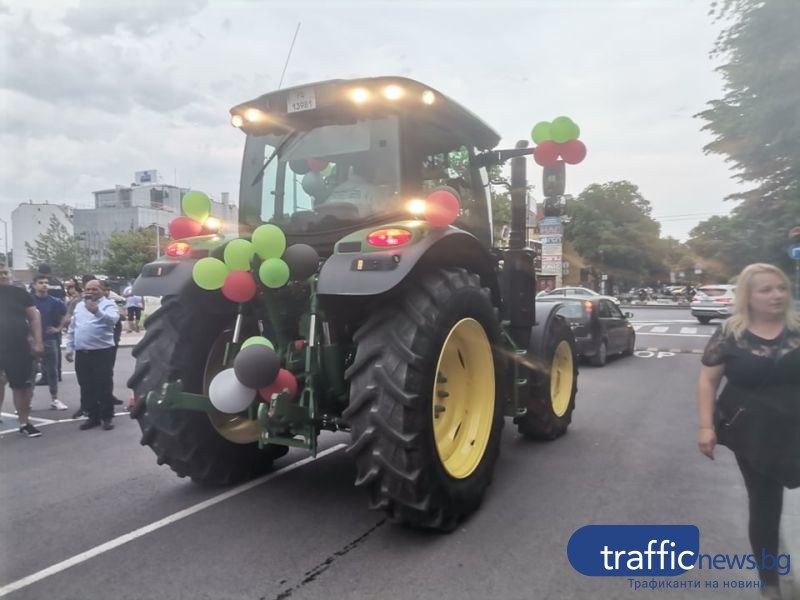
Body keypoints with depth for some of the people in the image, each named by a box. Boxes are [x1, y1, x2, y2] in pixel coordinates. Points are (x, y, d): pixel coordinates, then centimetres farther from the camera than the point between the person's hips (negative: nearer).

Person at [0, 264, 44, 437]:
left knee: (22, 386, 6)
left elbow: (34, 318, 3)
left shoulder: (20, 293, 3)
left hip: (19, 348, 0)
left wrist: (37, 342, -5)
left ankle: (24, 423, 18)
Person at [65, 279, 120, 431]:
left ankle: (107, 417, 10)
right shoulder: (79, 306, 16)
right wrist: (69, 348, 16)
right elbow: (72, 329, 21)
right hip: (81, 353, 6)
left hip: (102, 352, -6)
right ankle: (93, 416, 22)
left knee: (104, 387, 0)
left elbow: (113, 319, -27)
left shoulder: (108, 304, -5)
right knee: (86, 388, 11)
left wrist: (97, 312, -45)